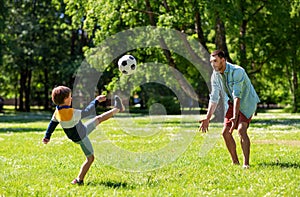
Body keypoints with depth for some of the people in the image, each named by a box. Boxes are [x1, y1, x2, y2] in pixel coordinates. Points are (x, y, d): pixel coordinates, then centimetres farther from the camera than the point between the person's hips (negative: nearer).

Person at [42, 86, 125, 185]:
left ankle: (117, 109, 30)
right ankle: (79, 180, 8)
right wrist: (96, 101, -15)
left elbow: (52, 123, 4)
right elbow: (86, 112, -26)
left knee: (98, 119, 17)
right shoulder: (71, 113, -36)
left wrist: (47, 136, 17)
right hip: (81, 138, -9)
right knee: (90, 158, 5)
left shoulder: (57, 112, -10)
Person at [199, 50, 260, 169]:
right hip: (231, 103, 7)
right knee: (225, 132, -2)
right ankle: (235, 162, 11)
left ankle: (246, 163, -24)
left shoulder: (237, 71, -28)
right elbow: (214, 98, -1)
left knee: (241, 130, -25)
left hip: (246, 102, -7)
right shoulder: (215, 75, -6)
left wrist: (235, 117, -43)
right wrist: (207, 118, -7)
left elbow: (237, 96, -35)